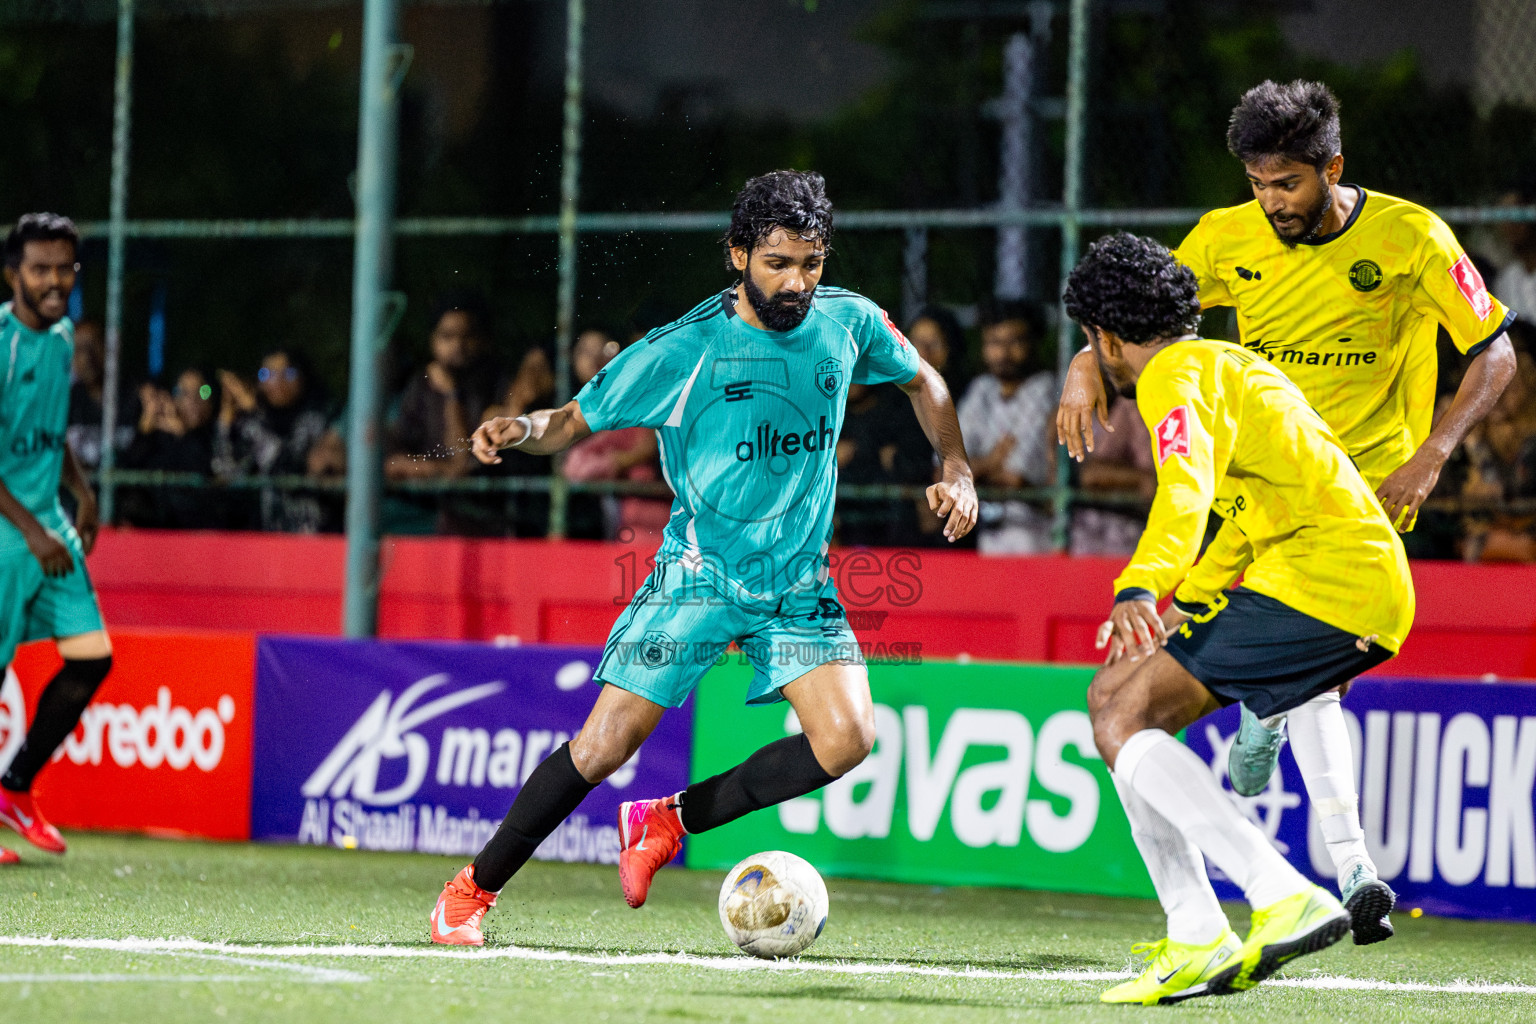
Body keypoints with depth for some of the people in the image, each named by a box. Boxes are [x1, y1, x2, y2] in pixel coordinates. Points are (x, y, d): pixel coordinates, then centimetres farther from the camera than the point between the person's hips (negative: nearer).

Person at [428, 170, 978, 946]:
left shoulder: (847, 323, -2)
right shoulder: (683, 351, -13)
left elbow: (922, 381, 18)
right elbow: (575, 422, -4)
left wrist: (957, 470, 5)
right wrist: (523, 429, -26)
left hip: (799, 581, 4)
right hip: (698, 572, -3)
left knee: (848, 738, -18)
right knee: (607, 742, -13)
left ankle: (666, 823, 0)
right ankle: (474, 887, 6)